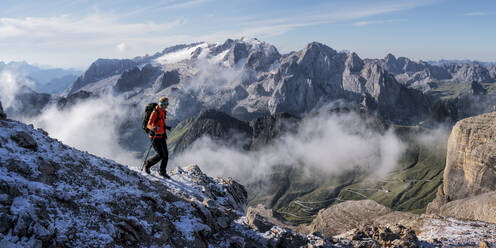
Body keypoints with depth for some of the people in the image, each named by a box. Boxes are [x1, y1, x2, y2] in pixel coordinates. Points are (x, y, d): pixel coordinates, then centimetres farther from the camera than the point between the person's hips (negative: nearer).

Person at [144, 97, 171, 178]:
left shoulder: (163, 112, 8)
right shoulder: (155, 113, -17)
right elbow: (149, 125, -25)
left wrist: (166, 127, 30)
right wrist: (154, 128, -43)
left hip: (161, 136, 8)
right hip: (155, 137, -8)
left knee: (166, 154, 4)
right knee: (160, 155, -11)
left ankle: (162, 171, 20)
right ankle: (147, 164, 14)